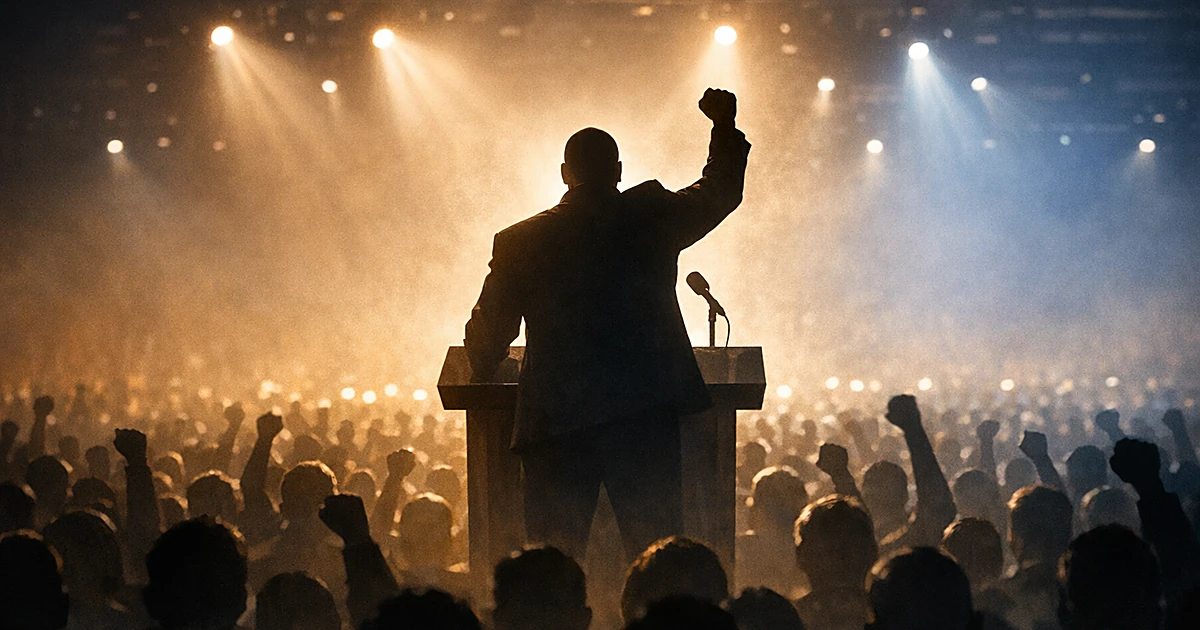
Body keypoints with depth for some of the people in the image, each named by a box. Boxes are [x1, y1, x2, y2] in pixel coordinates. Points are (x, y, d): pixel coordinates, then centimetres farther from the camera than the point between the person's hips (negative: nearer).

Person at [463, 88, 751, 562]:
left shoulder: (520, 242, 6)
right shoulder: (650, 216, 3)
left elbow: (488, 332, 12)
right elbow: (720, 194, 19)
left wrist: (482, 372, 33)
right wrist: (724, 127, 32)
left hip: (555, 423, 1)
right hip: (645, 417, -1)